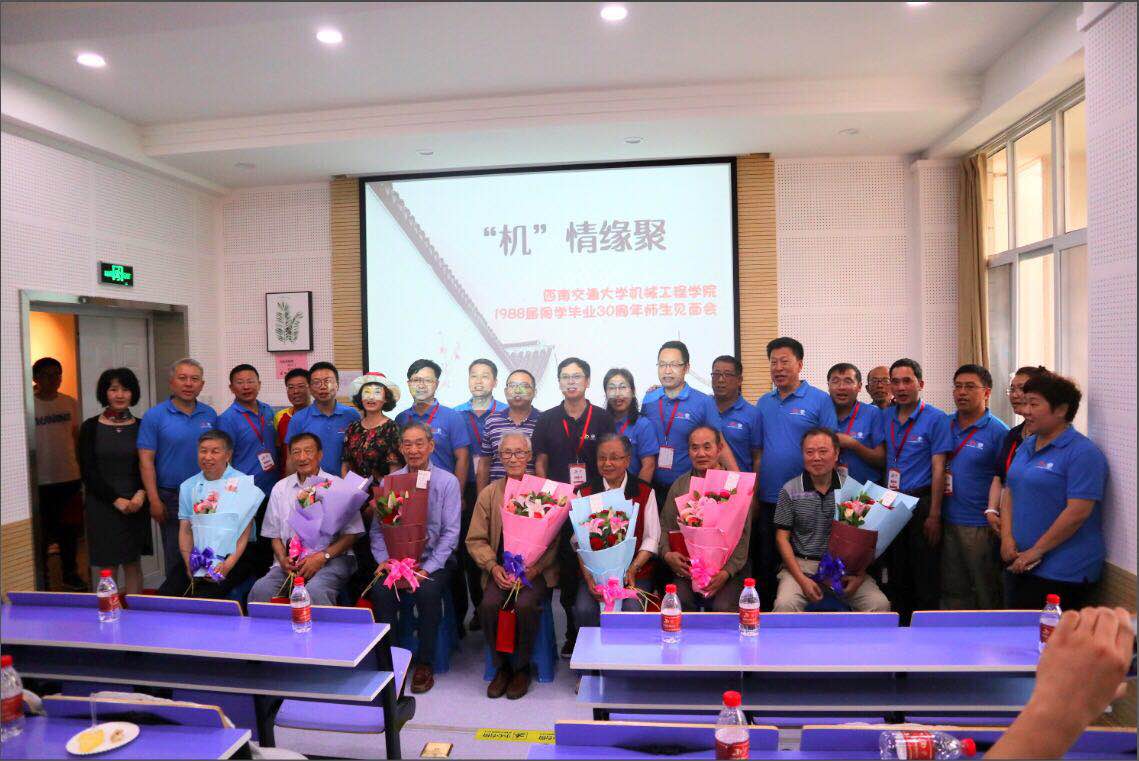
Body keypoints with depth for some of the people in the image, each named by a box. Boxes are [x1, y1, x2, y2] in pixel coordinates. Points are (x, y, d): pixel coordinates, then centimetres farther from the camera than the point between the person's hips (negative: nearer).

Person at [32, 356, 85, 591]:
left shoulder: (70, 403, 4)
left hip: (69, 476, 3)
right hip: (41, 480, -3)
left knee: (69, 529, 12)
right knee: (42, 530, 6)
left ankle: (70, 573, 25)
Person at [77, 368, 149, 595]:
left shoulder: (141, 427, 5)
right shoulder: (90, 427, 1)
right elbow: (88, 471, -2)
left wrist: (141, 493, -12)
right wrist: (116, 499, -9)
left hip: (136, 505, 1)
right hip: (102, 505, -1)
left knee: (133, 563, 6)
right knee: (108, 566, 0)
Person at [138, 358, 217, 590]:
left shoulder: (210, 415, 6)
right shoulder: (155, 416, -5)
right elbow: (146, 460, -7)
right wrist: (154, 500, -12)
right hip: (172, 498, -3)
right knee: (176, 560, 7)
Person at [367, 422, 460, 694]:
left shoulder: (447, 482, 0)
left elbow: (450, 531, -6)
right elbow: (377, 528, 6)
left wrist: (427, 569, -16)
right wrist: (383, 559, -12)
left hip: (434, 559, -2)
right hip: (396, 557, 2)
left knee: (428, 591, -30)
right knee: (381, 590, -27)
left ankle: (425, 664, -10)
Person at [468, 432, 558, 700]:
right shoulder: (489, 494, 8)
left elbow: (555, 538, -1)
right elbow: (475, 540, 7)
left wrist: (536, 567, -15)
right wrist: (493, 567, -9)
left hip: (536, 570, -2)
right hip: (500, 569, 2)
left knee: (525, 604, -29)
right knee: (489, 604, -26)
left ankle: (522, 668, -2)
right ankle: (501, 666, 1)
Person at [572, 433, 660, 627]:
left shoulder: (645, 491, 5)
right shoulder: (585, 492, 8)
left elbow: (651, 539, 2)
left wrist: (632, 570, -12)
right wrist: (589, 576, -12)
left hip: (636, 571, -1)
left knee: (631, 610, -26)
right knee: (584, 610, -23)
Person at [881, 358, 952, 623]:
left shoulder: (936, 419, -6)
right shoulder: (885, 417, 8)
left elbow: (939, 469, -10)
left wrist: (934, 514, -14)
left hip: (921, 503, -5)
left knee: (925, 579, 1)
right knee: (896, 577, 13)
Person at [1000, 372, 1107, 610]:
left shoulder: (1082, 452, -13)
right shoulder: (1026, 446, 12)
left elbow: (1078, 512, -20)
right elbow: (1010, 492, 13)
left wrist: (1036, 551, -16)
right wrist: (1007, 537, -2)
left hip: (1062, 573, -7)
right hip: (1020, 565, 8)